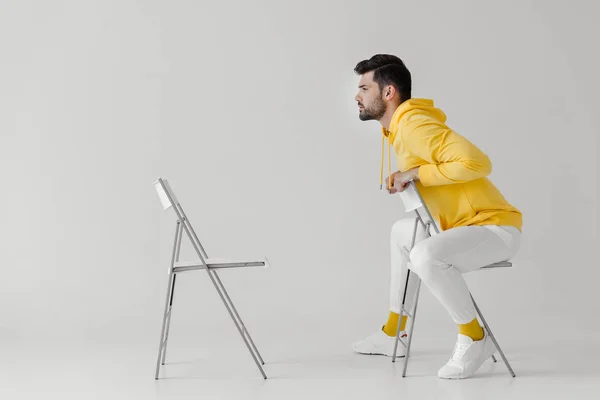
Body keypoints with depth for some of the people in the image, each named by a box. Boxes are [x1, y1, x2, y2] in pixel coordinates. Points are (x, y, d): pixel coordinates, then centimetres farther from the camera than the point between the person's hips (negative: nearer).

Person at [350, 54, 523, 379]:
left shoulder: (415, 124, -20)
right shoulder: (398, 127, 11)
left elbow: (476, 162, -32)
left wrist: (415, 173, -21)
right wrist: (403, 179, 4)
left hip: (496, 227, -11)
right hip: (468, 226, 11)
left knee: (425, 255, -34)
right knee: (403, 232, 27)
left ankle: (474, 339, -11)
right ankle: (393, 334, 32)